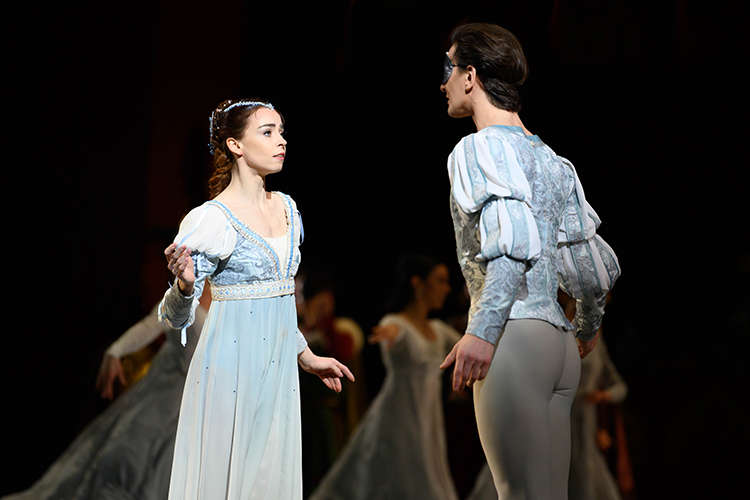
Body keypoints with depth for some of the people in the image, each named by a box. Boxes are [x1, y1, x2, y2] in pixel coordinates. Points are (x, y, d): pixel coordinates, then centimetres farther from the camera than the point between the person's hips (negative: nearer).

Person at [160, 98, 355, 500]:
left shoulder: (286, 207, 9)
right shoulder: (212, 219, -12)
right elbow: (177, 319, -11)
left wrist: (304, 355, 23)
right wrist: (184, 284, -31)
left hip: (278, 365, 7)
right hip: (232, 369, -7)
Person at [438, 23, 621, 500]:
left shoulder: (480, 147, -4)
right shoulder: (552, 160, 20)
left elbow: (514, 238, -21)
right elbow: (594, 263, 22)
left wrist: (483, 331, -27)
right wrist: (589, 326, 40)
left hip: (514, 337, -8)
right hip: (557, 339, 8)